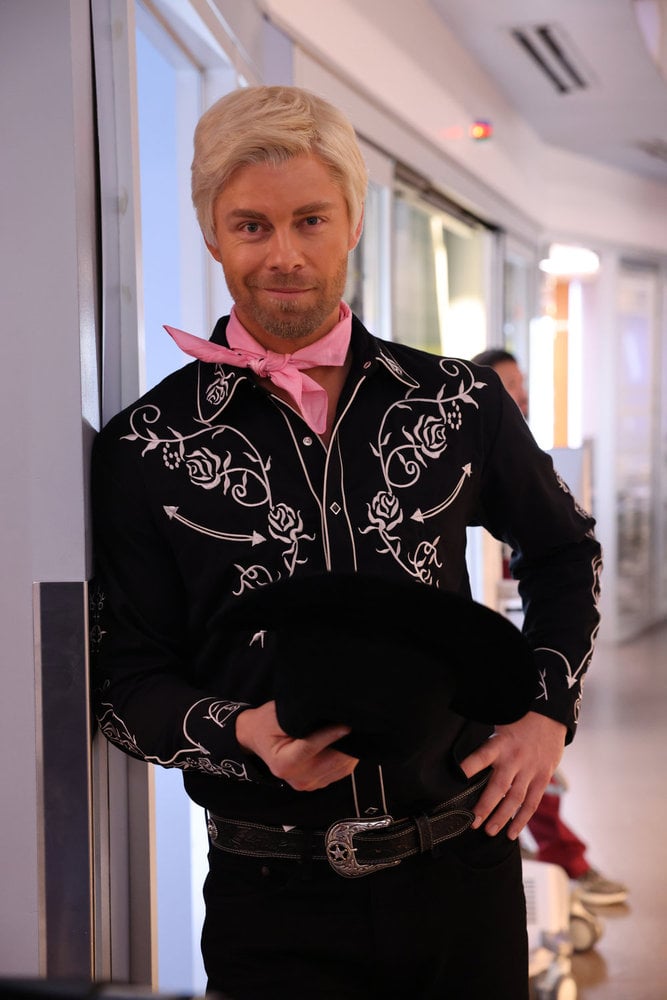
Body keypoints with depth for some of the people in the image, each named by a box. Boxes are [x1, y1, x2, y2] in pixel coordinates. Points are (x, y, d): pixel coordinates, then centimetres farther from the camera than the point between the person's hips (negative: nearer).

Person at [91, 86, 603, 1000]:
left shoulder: (459, 402, 1)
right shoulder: (147, 447, -5)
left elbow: (563, 549, 17)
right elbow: (126, 681, -2)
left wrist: (548, 713, 6)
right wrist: (241, 734, -20)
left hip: (464, 867, 2)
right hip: (274, 900, -2)